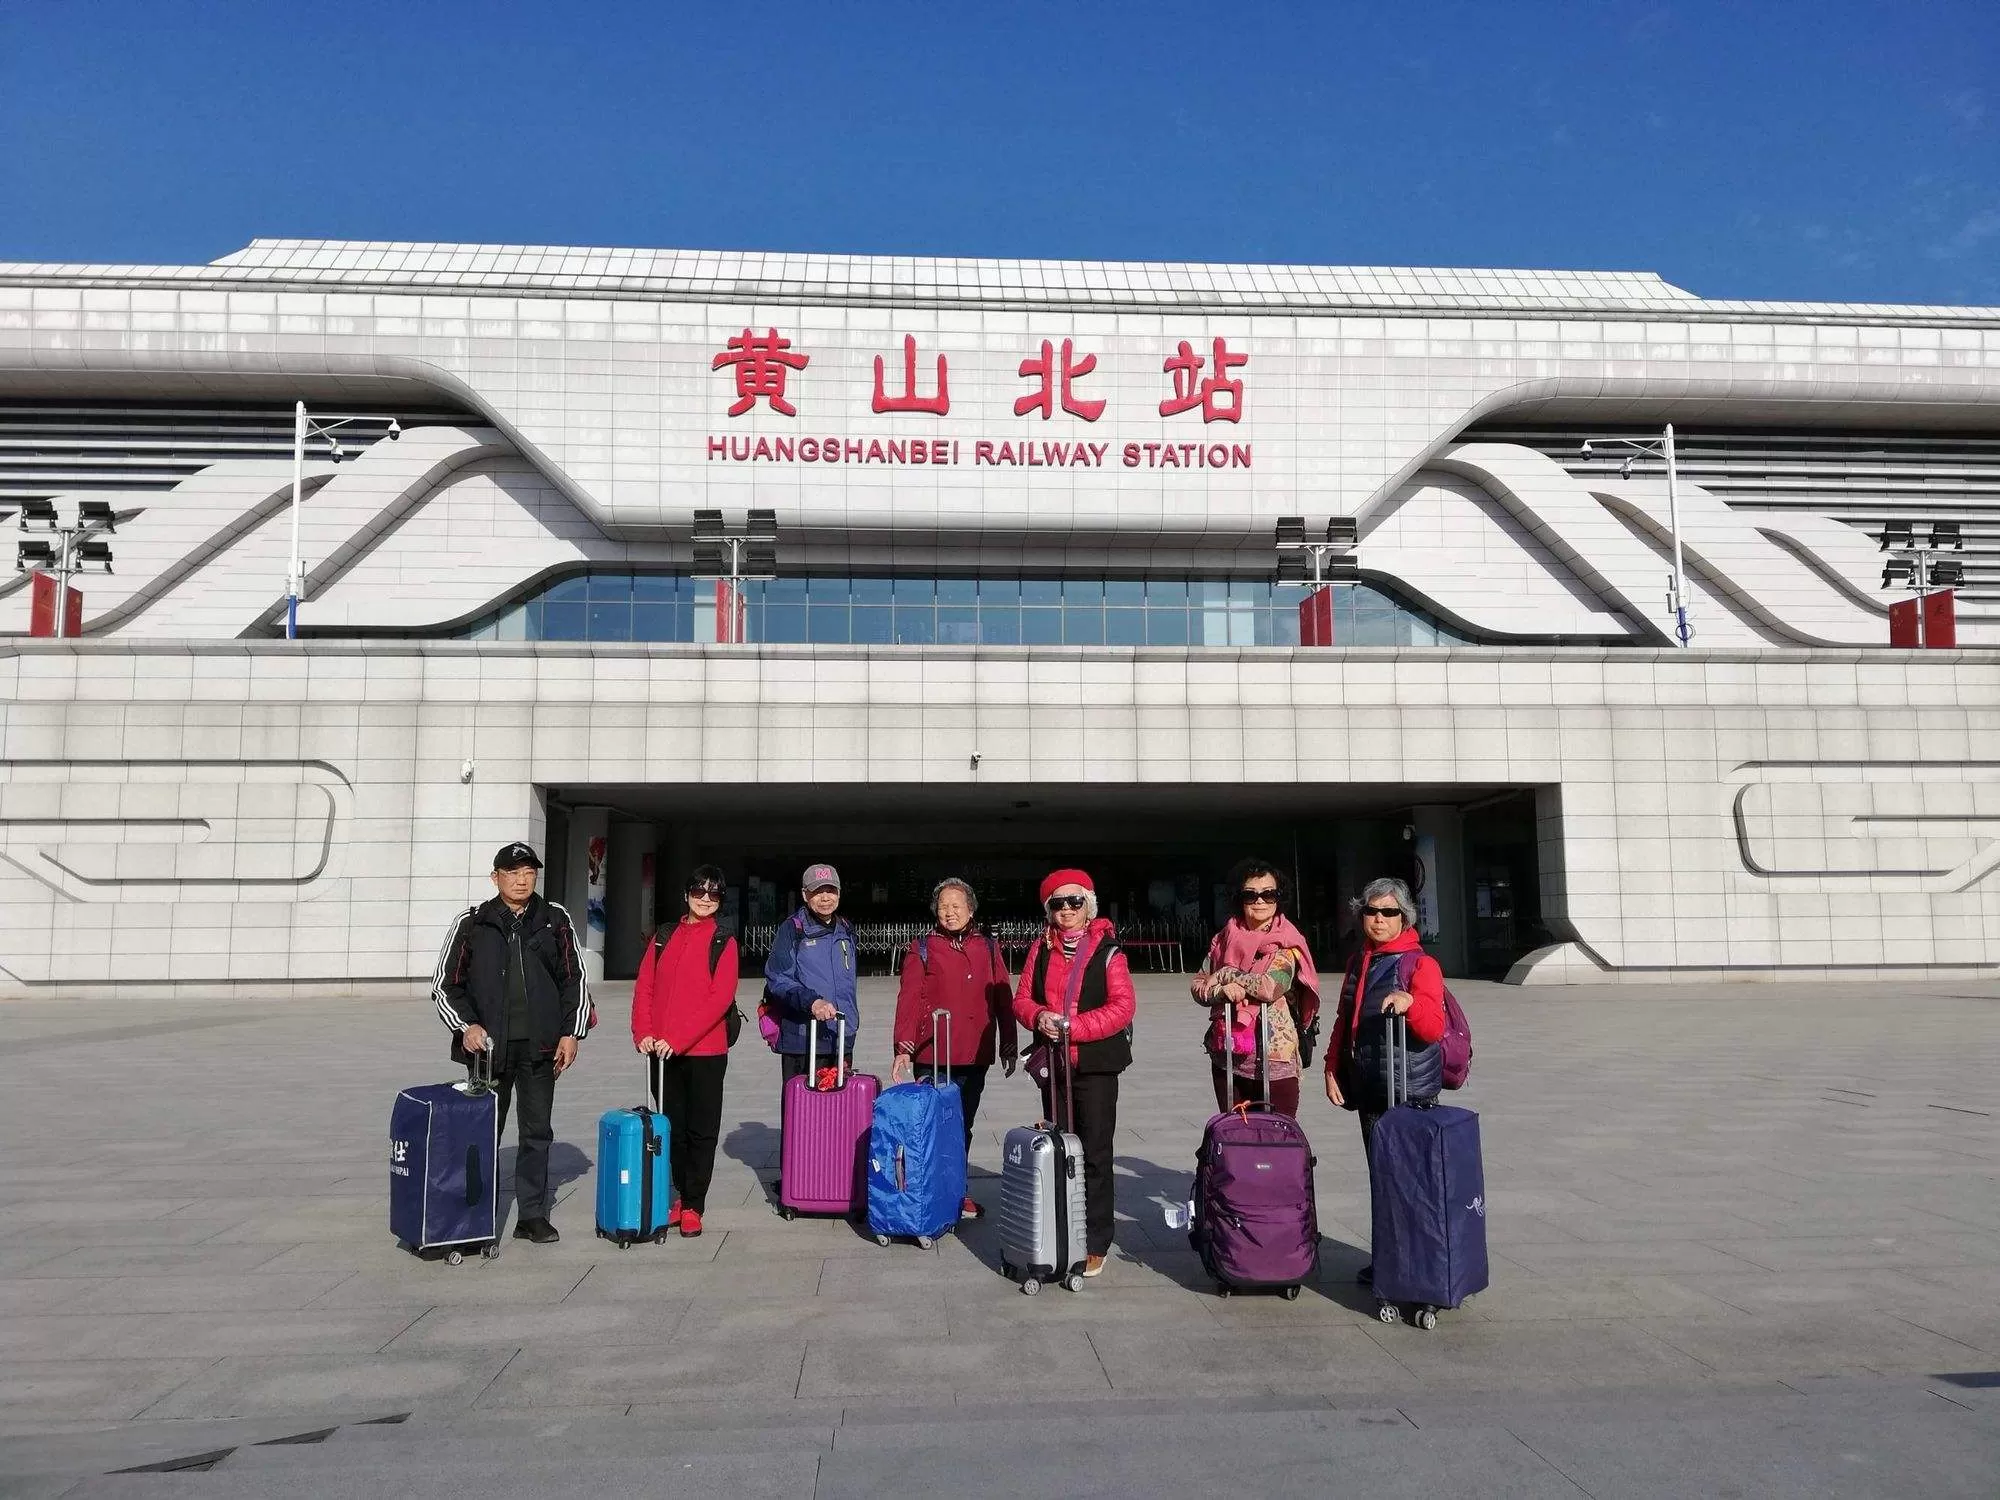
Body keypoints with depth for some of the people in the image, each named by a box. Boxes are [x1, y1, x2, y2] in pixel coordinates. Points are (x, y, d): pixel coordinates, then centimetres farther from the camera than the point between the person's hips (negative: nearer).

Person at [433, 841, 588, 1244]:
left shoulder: (556, 920, 5)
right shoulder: (471, 923, 2)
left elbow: (574, 980, 9)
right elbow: (445, 984, 5)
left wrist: (571, 1033, 2)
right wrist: (466, 1025, -8)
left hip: (540, 1046, 1)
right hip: (488, 1045, -1)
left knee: (537, 1132, 7)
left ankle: (532, 1215, 17)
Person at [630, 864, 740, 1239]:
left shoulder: (723, 943, -2)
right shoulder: (663, 937, 11)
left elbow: (720, 998, -12)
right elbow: (644, 987, 7)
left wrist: (678, 1039, -18)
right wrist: (643, 1032, -8)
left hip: (705, 1052, -4)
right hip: (662, 1053, 4)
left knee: (701, 1131, 2)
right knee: (673, 1128, 13)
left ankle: (693, 1206, 11)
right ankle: (682, 1195, 27)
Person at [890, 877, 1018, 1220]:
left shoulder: (988, 948, 9)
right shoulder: (921, 948, 0)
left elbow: (1003, 999, 10)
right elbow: (908, 999, -5)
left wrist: (1009, 1046, 8)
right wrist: (904, 1047, -12)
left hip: (974, 1055, 3)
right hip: (931, 1054, -3)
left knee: (962, 1127, 12)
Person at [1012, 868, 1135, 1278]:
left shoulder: (1107, 950, -7)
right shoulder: (1041, 948, 6)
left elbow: (1123, 1007, -14)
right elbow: (1022, 998, 6)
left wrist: (1073, 1026, -21)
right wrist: (1039, 1016, -16)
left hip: (1096, 1064, -5)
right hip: (1052, 1063, 5)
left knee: (1094, 1155, -1)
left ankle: (1096, 1244, 9)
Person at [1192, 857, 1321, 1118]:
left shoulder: (1287, 943, -3)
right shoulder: (1226, 939, 10)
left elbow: (1271, 987, -19)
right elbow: (1197, 987, 7)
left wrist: (1226, 974, -8)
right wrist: (1222, 991, -14)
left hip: (1274, 1057, -4)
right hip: (1228, 1056, 4)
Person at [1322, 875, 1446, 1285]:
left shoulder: (1420, 963, -6)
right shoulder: (1358, 963, 15)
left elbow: (1434, 1027, -18)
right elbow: (1343, 1021, 21)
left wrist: (1410, 1002, -36)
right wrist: (1332, 1068, 13)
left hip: (1409, 1090, -7)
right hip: (1368, 1089, 7)